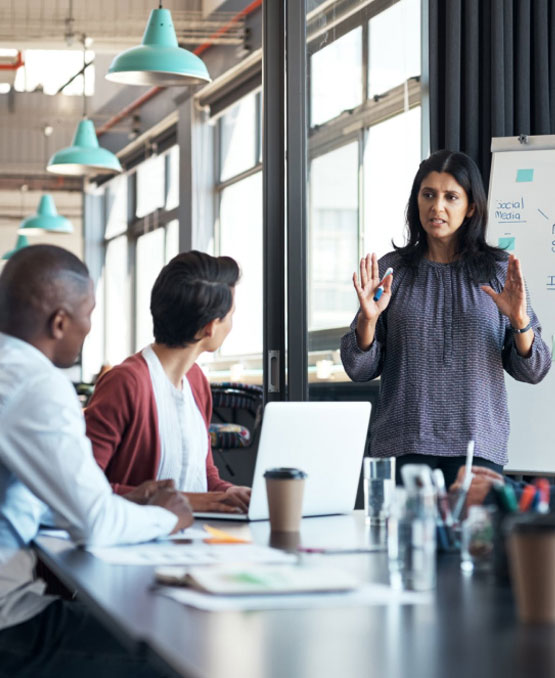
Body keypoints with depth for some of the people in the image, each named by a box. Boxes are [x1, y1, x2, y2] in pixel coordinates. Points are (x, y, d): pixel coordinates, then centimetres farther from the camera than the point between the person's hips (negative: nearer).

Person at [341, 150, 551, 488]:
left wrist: (519, 321, -11)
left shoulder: (500, 271, 6)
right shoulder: (391, 269, 6)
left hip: (478, 445, 0)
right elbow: (359, 369, 6)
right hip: (404, 445, 0)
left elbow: (532, 371, 6)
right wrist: (368, 318, -11)